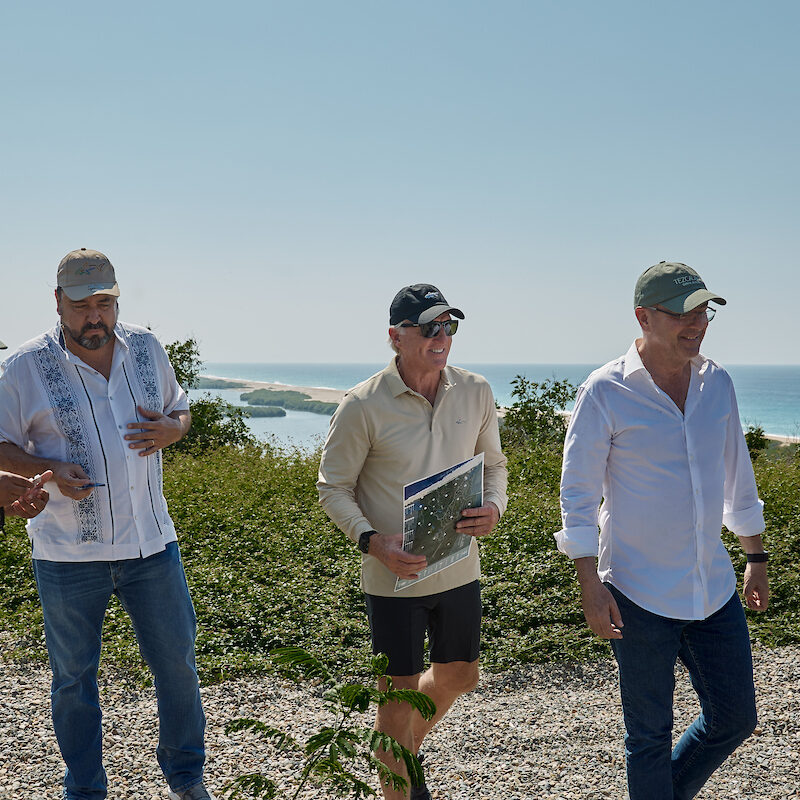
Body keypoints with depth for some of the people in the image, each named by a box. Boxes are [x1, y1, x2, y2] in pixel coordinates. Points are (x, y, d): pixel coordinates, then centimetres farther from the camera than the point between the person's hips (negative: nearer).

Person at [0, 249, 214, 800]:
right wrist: (51, 469, -19)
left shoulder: (147, 348, 3)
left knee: (177, 660, 11)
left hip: (151, 542, 3)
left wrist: (171, 429, -9)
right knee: (74, 674, 12)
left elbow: (181, 409, 15)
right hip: (68, 553, -2)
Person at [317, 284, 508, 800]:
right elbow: (333, 487, -7)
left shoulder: (476, 393, -1)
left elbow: (493, 463, 12)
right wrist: (371, 540, -22)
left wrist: (494, 507, -10)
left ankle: (410, 747, 51)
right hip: (395, 574, -5)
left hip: (460, 569, 5)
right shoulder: (363, 406, -14)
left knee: (459, 677, 22)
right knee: (399, 695, 5)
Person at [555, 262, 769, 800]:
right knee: (650, 735, 7)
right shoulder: (605, 392, -12)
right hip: (640, 594, -5)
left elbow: (737, 476, 15)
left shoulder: (718, 383, 4)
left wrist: (757, 558, 17)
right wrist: (590, 586, -13)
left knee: (735, 719, 14)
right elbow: (578, 495, -9)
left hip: (714, 588, 6)